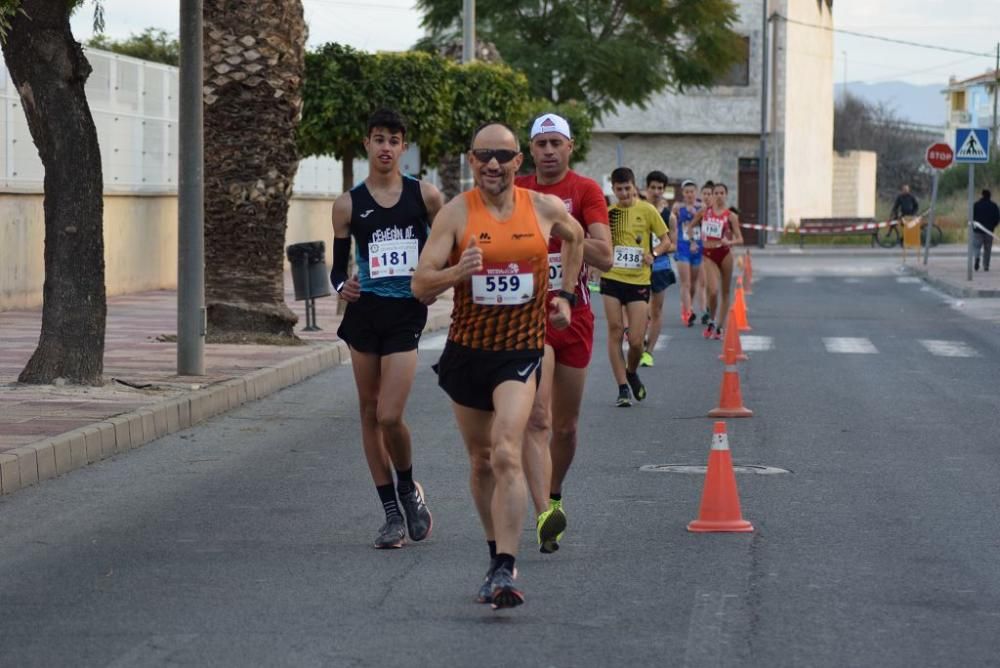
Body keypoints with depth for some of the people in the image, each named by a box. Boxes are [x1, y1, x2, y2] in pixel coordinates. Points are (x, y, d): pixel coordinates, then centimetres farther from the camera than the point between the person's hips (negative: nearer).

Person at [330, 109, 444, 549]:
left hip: (407, 314, -2)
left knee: (389, 416, -13)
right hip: (365, 311, 2)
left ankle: (408, 489, 16)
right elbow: (339, 265, 8)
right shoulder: (348, 204, 3)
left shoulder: (424, 196, 1)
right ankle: (392, 513, 16)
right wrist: (342, 286, -13)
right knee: (369, 413, 6)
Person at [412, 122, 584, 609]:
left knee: (506, 455, -20)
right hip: (467, 350, 2)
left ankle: (504, 572, -25)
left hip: (520, 351, -2)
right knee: (481, 462, 14)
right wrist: (456, 272, -29)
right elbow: (420, 285, -11)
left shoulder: (545, 209, -1)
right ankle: (497, 556, 33)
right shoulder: (456, 213, -6)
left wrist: (565, 294, 21)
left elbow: (575, 237, 24)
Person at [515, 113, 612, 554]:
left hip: (573, 316, 1)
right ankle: (544, 516, -27)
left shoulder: (586, 191, -2)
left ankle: (553, 497, 36)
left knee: (565, 426, 12)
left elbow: (604, 257, -14)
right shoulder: (516, 192, 4)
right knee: (536, 418, -17)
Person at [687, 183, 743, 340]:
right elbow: (690, 226, 19)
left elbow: (740, 239, -6)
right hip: (708, 254, 0)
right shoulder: (704, 212, 5)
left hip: (724, 253, 0)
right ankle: (711, 322, 9)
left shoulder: (730, 216, -1)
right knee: (712, 291, -14)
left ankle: (720, 327, 17)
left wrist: (729, 242, -26)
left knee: (725, 292, 6)